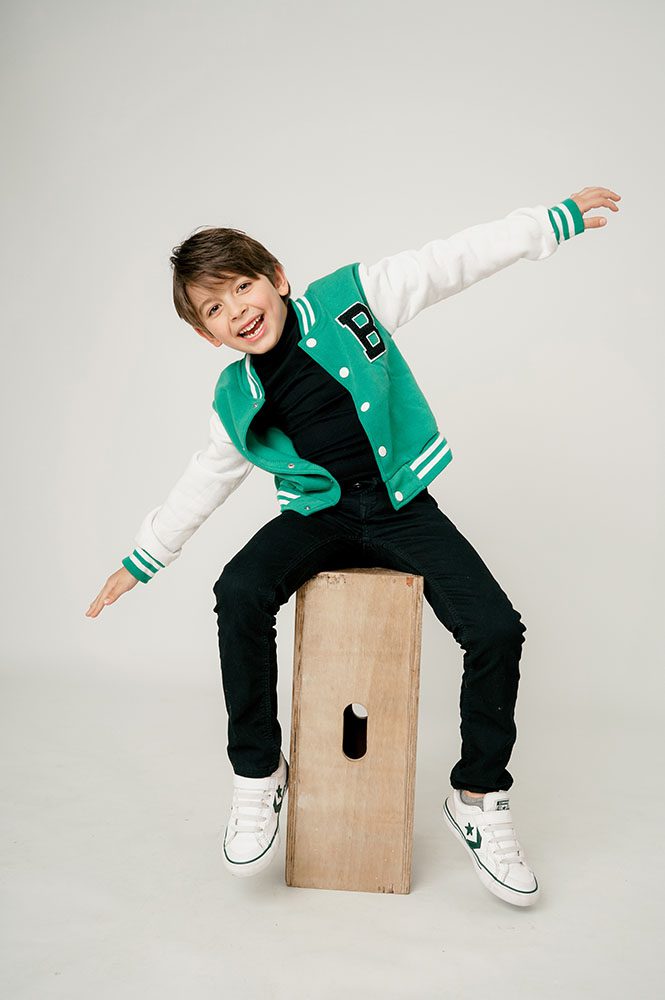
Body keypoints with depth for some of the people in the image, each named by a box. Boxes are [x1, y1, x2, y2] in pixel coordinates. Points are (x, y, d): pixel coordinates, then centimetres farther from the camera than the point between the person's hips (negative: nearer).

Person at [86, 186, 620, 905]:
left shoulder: (351, 298, -6)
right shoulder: (236, 400, 1)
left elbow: (452, 262, -1)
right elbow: (204, 480, 13)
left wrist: (554, 219, 1)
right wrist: (143, 559, 17)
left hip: (401, 507, -1)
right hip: (319, 515, 1)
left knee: (496, 630, -18)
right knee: (239, 594, -27)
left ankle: (479, 799, 5)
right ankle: (258, 776, -6)